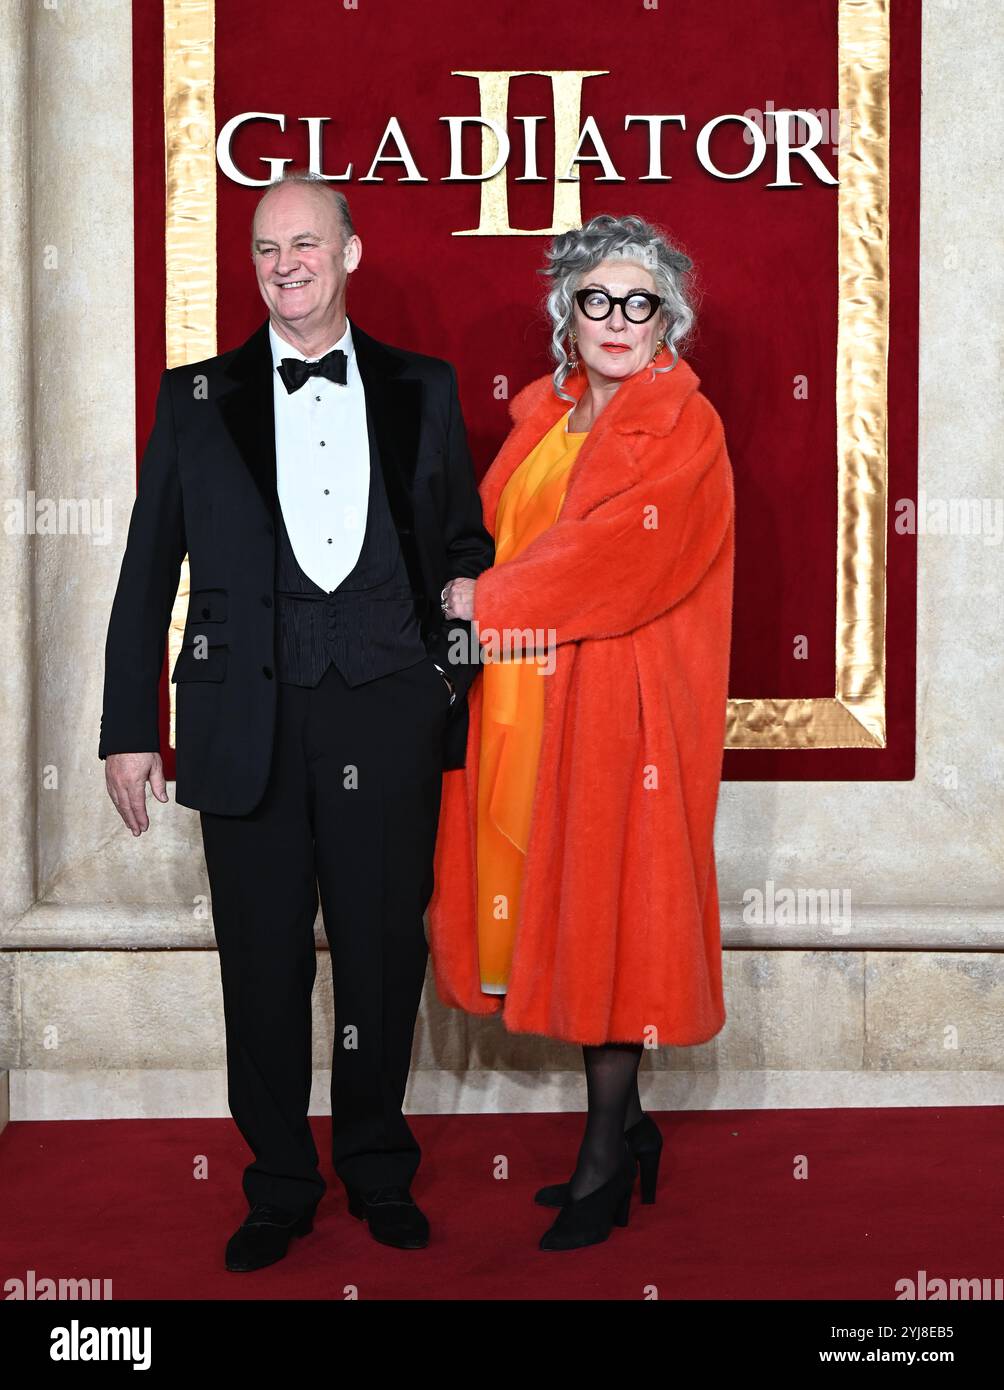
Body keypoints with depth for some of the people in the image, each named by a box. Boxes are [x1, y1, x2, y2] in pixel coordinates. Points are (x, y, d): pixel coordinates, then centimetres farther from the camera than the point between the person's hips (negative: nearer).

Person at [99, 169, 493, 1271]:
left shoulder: (422, 390, 8)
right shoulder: (197, 397, 7)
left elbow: (465, 546, 14)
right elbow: (149, 572, 7)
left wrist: (458, 675, 0)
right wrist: (130, 728, 3)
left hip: (387, 715, 0)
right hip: (249, 721, 0)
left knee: (384, 954, 9)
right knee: (263, 964, 7)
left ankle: (377, 1170, 29)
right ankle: (279, 1188, 25)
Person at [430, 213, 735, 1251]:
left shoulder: (684, 427, -6)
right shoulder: (543, 412, 16)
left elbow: (623, 549, -18)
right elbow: (495, 524, 14)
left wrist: (489, 601, -16)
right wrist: (477, 593, -7)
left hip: (617, 701, -6)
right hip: (526, 697, 6)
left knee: (608, 907, -1)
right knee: (557, 907, 9)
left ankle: (604, 1165, 10)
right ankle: (624, 1124, 25)